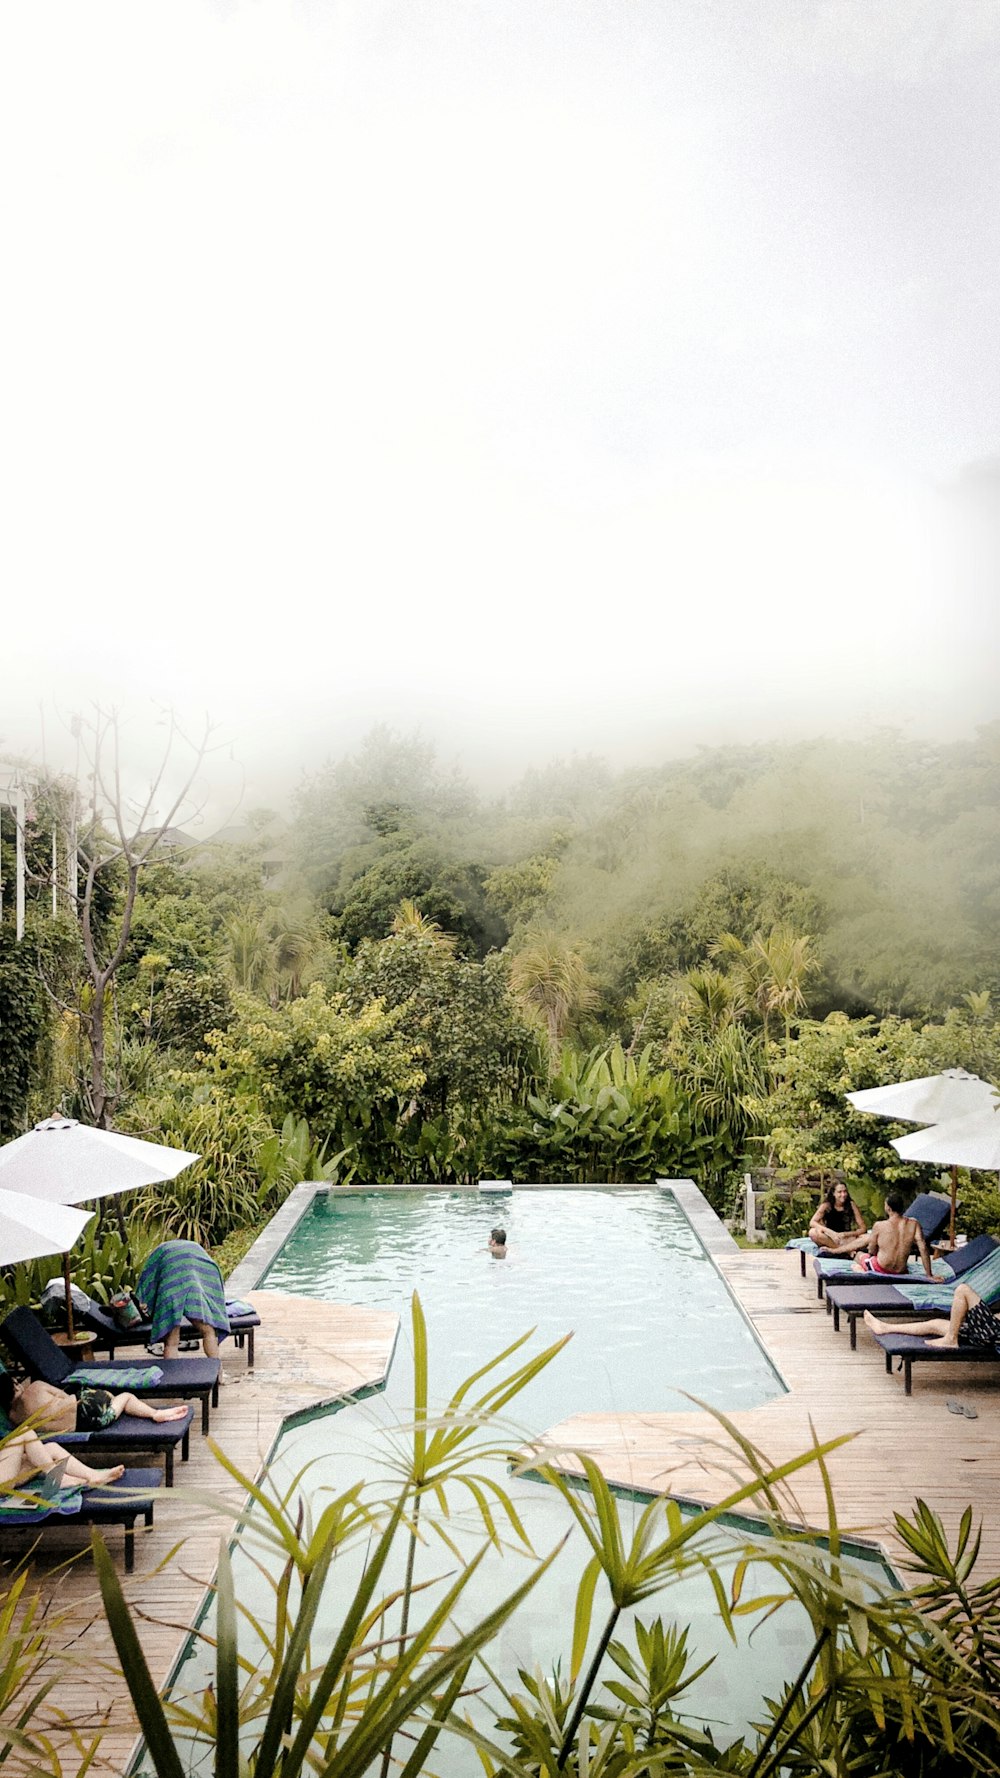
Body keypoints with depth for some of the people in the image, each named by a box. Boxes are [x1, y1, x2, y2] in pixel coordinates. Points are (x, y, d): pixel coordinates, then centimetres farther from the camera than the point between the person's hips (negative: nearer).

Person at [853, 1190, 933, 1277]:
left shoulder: (879, 1226, -15)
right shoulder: (913, 1224, -9)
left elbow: (871, 1252, -4)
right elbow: (923, 1249, -11)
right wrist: (929, 1275, -6)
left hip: (881, 1269, -4)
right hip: (901, 1272, 4)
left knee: (859, 1255, 29)